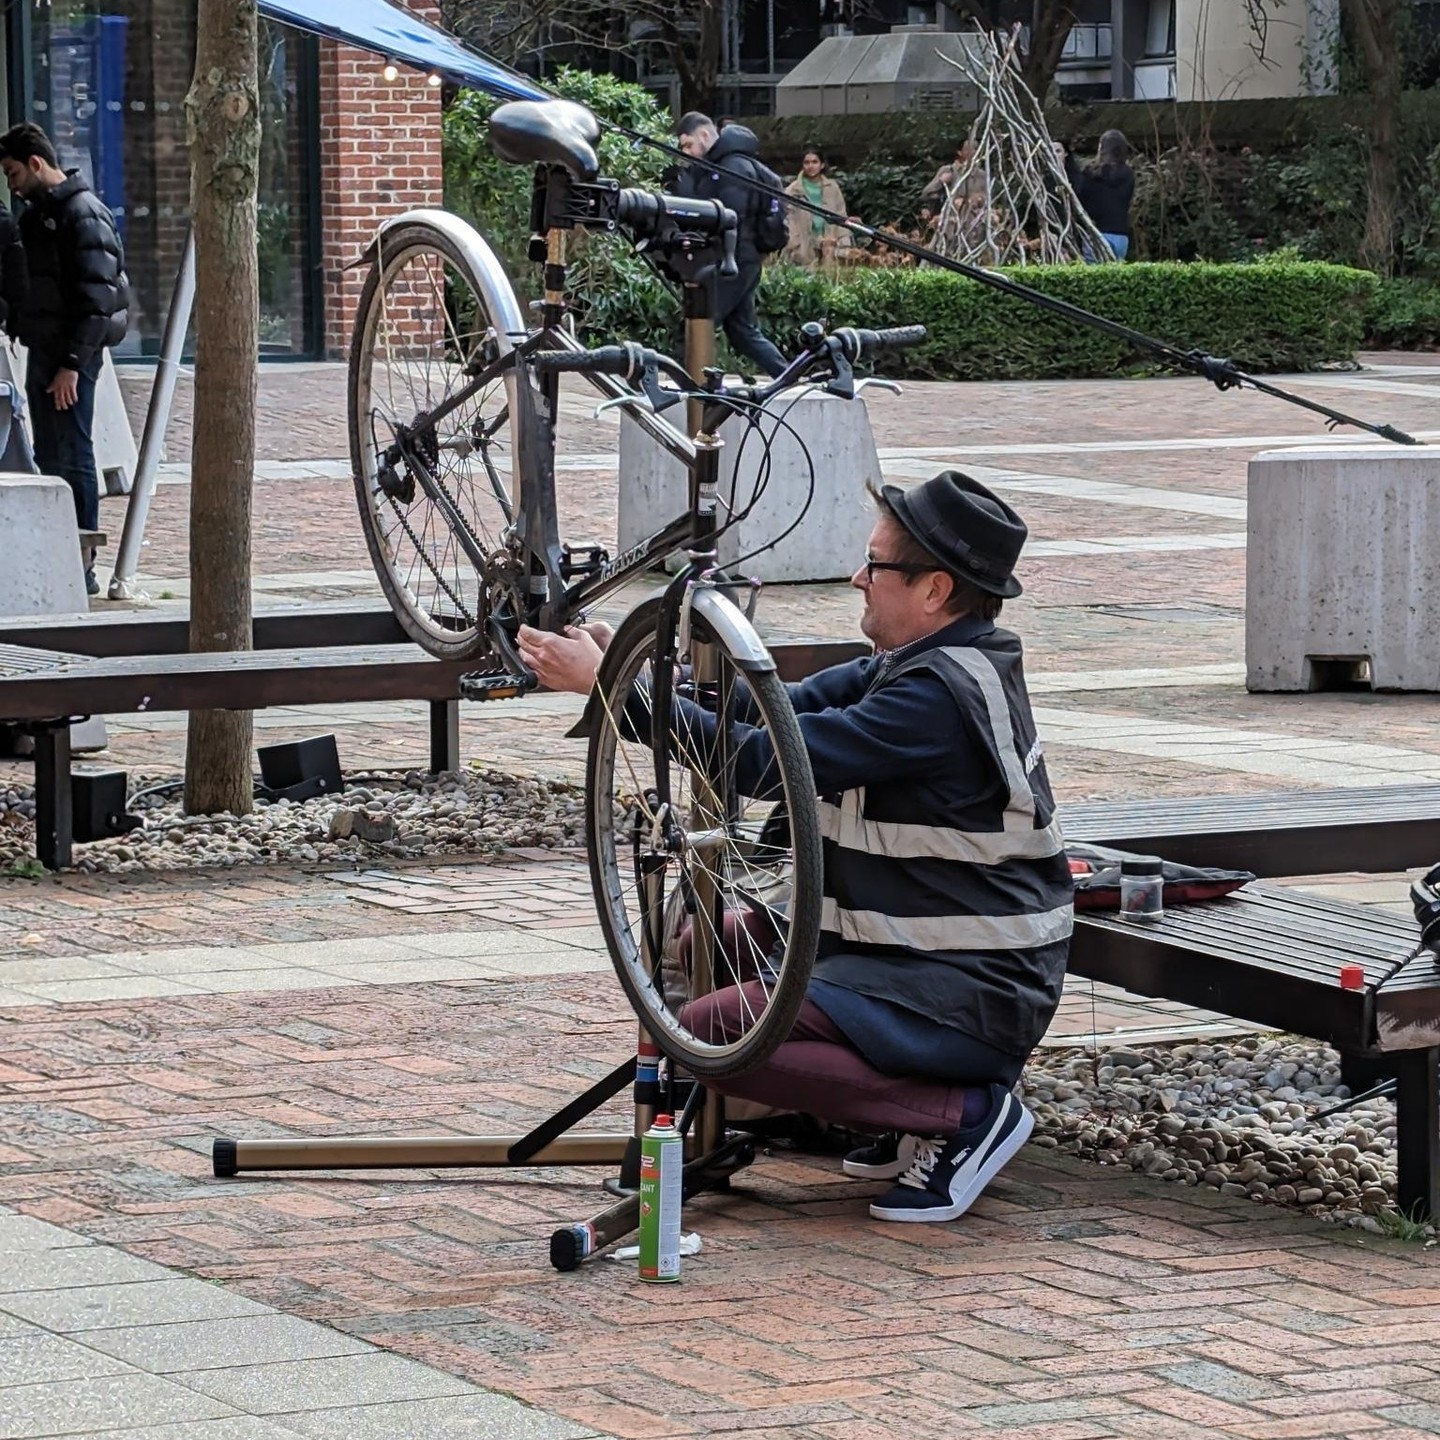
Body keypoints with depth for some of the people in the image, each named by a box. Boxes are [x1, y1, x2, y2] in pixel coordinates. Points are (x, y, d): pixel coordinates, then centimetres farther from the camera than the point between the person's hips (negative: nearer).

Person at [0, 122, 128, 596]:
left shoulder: (82, 214, -14)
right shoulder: (38, 213, 15)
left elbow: (95, 298, -19)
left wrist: (72, 363, -21)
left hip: (71, 358, -10)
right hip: (44, 352, 10)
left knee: (71, 459, -8)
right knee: (50, 459, 12)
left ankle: (82, 569, -5)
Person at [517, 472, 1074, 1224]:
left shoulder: (940, 696, -23)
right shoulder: (927, 663, 8)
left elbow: (765, 757, -26)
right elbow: (791, 708, 8)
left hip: (968, 996, -10)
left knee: (709, 1035, -18)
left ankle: (962, 1113, -11)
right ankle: (916, 1113, 13)